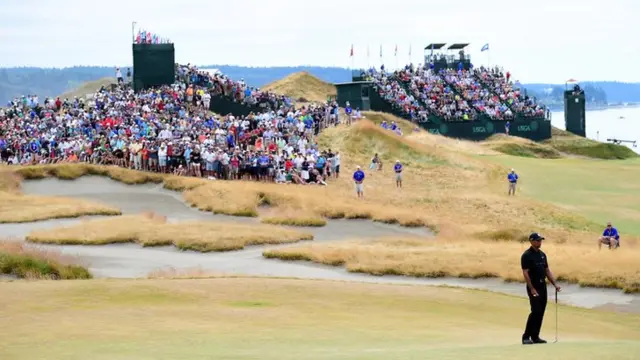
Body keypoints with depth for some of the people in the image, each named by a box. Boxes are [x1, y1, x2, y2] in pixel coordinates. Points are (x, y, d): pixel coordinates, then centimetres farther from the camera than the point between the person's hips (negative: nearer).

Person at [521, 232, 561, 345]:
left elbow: (547, 271, 17)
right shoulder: (526, 255, -11)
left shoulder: (542, 255, 13)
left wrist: (555, 284, 7)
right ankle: (526, 336, -7)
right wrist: (532, 289, -19)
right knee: (536, 311, -13)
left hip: (543, 287, 8)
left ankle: (535, 336, 12)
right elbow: (525, 273, -15)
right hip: (533, 288, -8)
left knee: (541, 312, 6)